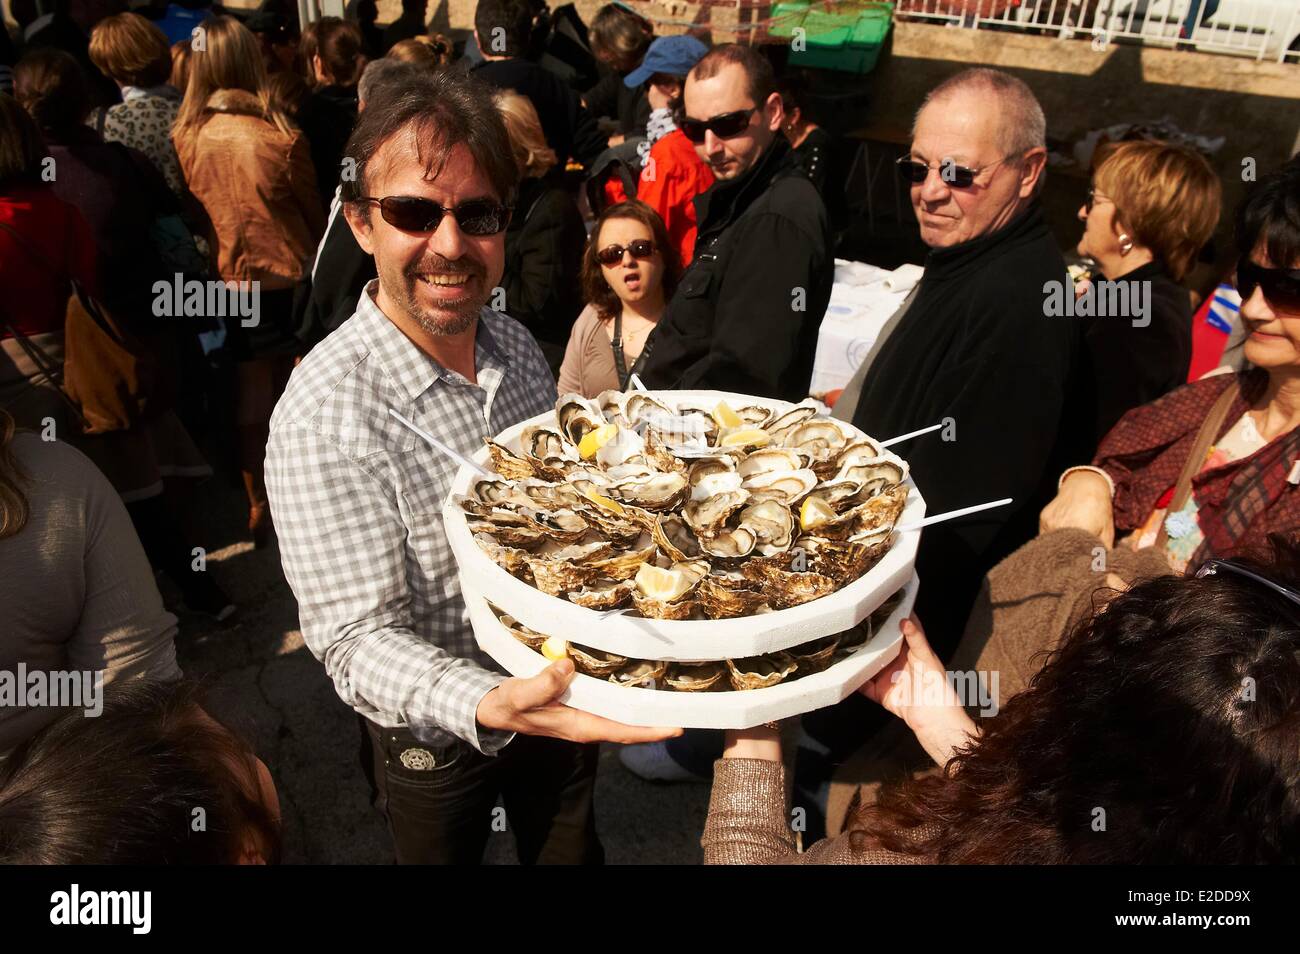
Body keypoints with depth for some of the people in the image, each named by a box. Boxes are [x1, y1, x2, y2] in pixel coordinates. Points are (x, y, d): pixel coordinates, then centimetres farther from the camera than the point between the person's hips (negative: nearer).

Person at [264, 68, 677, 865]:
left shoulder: (516, 345, -8)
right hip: (436, 740, -4)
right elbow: (357, 636, -28)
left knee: (571, 851, 27)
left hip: (559, 700, 5)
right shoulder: (325, 412, -29)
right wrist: (489, 708, -44)